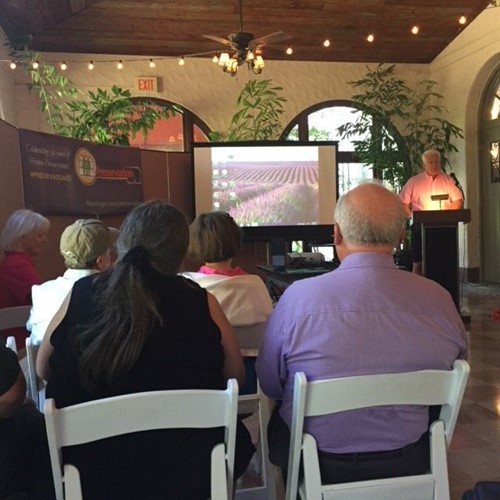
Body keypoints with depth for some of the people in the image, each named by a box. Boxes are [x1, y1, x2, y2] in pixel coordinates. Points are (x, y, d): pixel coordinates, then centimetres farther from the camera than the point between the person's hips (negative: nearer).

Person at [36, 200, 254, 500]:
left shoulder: (81, 293, -9)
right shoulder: (199, 300, -13)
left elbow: (43, 371, 7)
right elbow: (236, 376, 1)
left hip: (91, 472, 2)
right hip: (189, 468, -1)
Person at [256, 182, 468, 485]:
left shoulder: (299, 297, -21)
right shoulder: (439, 298, -14)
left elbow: (269, 386, -7)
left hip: (320, 466, -2)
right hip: (411, 463, 3)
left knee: (279, 418, 26)